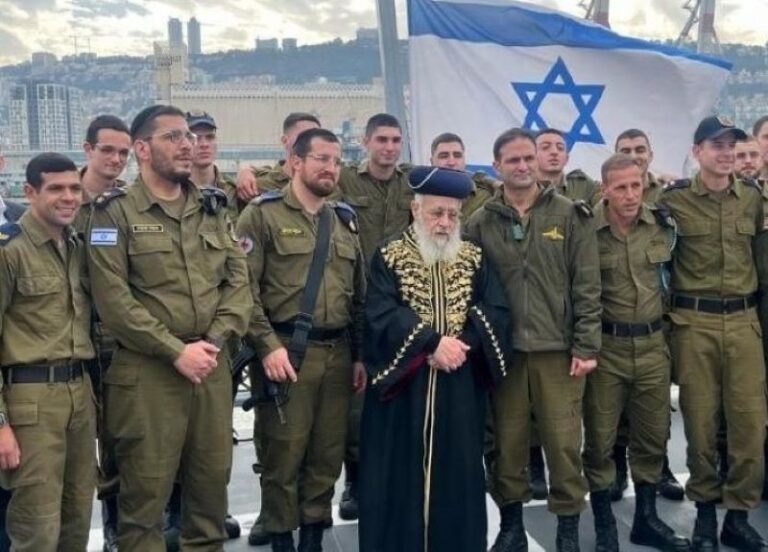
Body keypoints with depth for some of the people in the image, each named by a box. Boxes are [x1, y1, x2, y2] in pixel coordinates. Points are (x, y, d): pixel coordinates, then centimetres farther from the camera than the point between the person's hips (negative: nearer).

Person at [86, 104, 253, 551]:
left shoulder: (214, 208, 12)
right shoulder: (116, 212, -4)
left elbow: (239, 280, 8)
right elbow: (113, 299, -12)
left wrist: (214, 341, -7)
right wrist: (176, 351, -14)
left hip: (213, 366, 5)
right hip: (148, 371, -5)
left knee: (212, 481, 14)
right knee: (146, 489, 4)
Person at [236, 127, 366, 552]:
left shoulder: (344, 219, 15)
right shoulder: (263, 214, -3)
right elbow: (244, 287, -11)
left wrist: (360, 354, 13)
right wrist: (268, 346, -17)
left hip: (338, 353, 6)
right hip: (286, 351, -5)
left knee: (328, 452, 11)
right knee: (283, 453, 3)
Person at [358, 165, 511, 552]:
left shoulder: (474, 259, 8)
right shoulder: (389, 257, -1)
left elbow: (497, 313, -1)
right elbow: (380, 315, -14)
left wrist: (462, 343, -18)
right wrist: (432, 342, -23)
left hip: (461, 389, 3)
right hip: (403, 385, -2)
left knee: (457, 473, 10)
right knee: (402, 474, 5)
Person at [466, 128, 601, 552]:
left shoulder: (570, 216, 1)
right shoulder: (481, 223, 4)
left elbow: (587, 286, -1)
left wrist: (586, 346, -6)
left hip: (558, 348, -1)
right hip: (503, 350, 1)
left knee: (563, 442, 3)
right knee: (507, 442, 9)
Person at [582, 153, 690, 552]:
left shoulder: (663, 224, 1)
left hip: (653, 344, 4)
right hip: (604, 346, -4)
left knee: (652, 435, 13)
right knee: (600, 437, 5)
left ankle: (646, 519, 30)